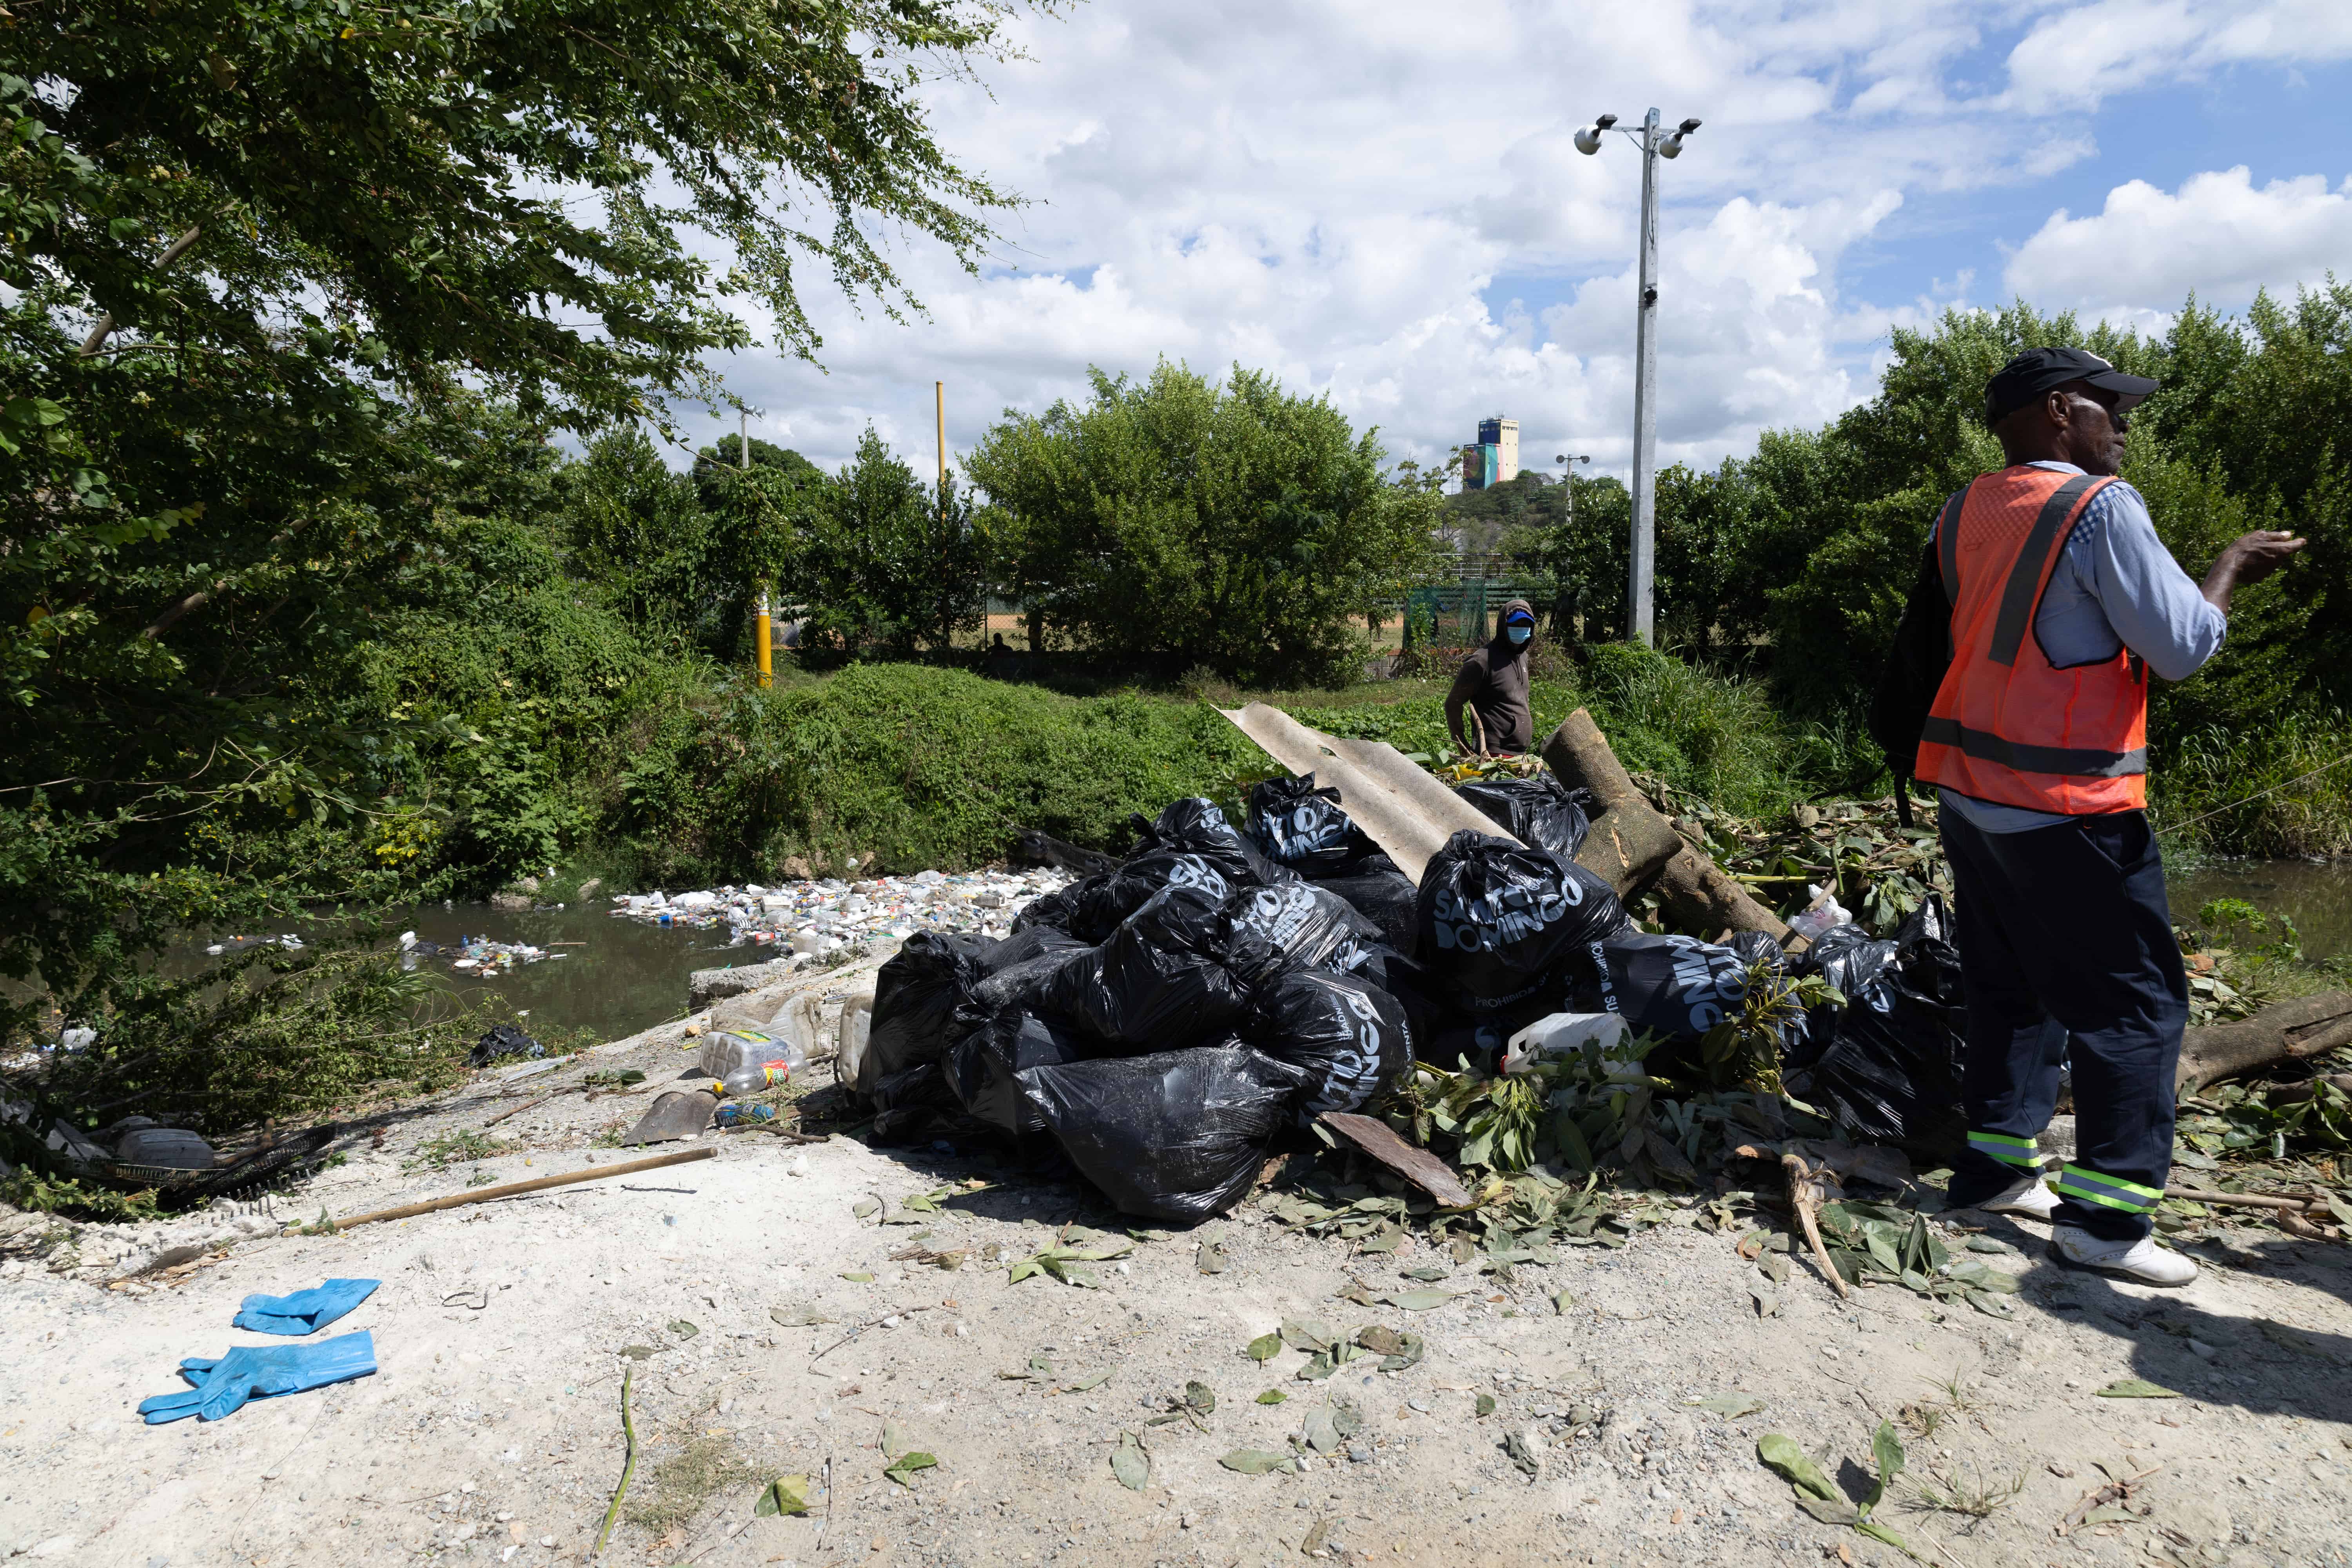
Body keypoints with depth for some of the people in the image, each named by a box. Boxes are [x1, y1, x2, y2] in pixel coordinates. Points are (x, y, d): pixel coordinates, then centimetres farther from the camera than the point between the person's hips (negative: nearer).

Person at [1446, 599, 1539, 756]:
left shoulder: (1522, 656, 13)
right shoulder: (1482, 661, -13)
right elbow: (1453, 703, -10)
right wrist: (1464, 748, -8)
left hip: (1520, 753, 8)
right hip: (1493, 754, -8)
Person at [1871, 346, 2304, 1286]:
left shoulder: (1965, 514, 8)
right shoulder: (2101, 507, -14)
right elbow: (2181, 649, -10)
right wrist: (2231, 572, 4)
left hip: (1970, 793, 8)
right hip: (2067, 810, -8)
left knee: (2012, 988, 17)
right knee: (2134, 1004, 2)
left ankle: (1995, 1167, 24)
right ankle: (2103, 1216, 4)